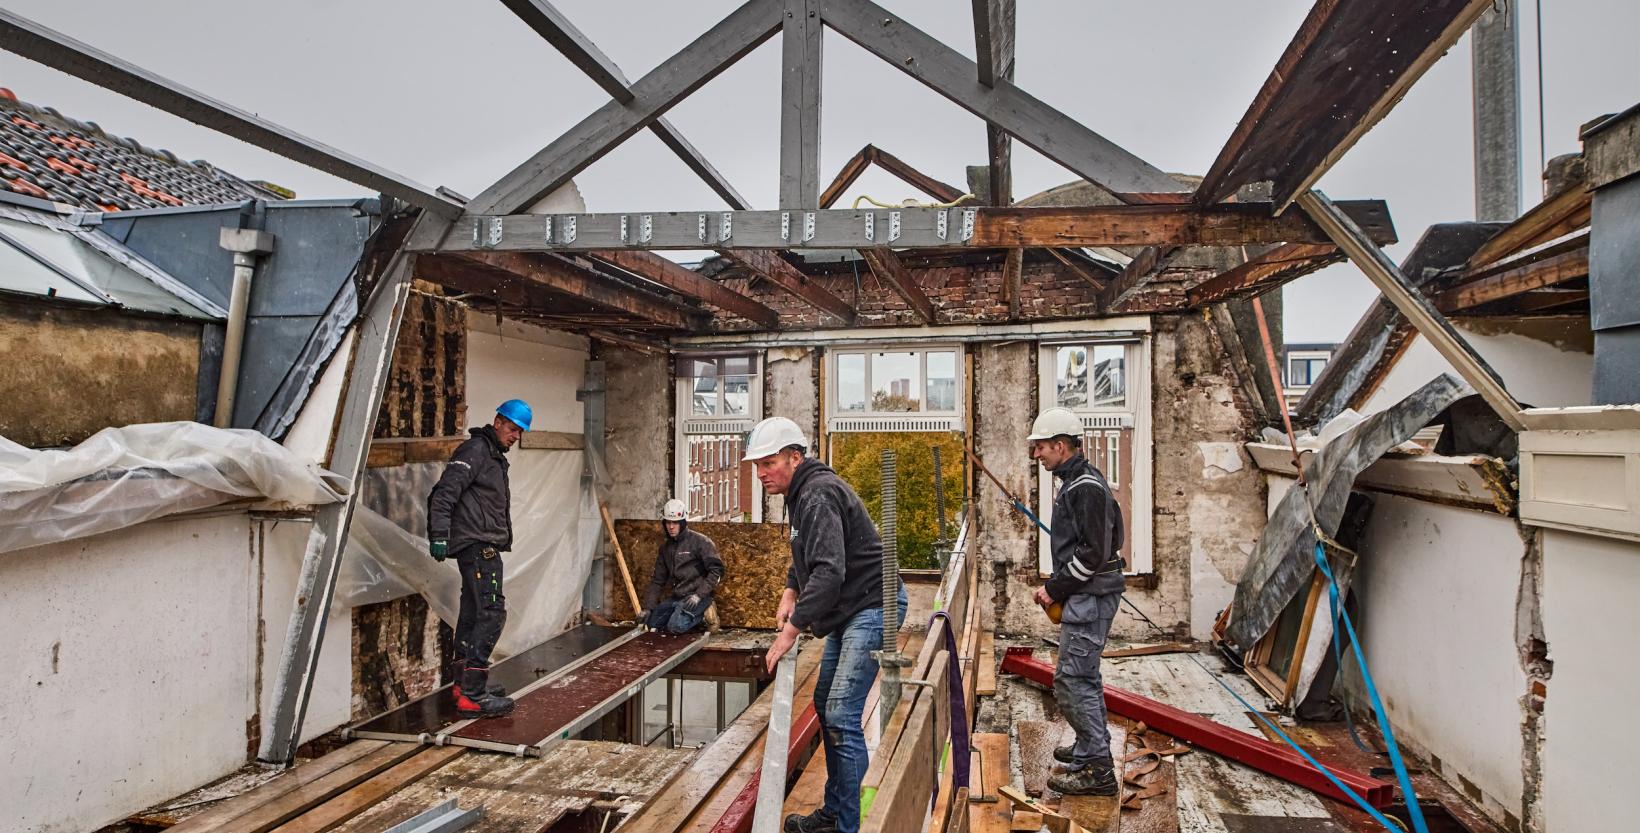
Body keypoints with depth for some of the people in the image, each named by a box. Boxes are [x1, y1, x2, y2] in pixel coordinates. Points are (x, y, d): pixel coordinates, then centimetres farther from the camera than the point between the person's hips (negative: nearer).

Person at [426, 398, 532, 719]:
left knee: (473, 613, 15)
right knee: (491, 612, -14)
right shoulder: (475, 449, -9)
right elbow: (444, 493, -19)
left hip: (483, 547, 11)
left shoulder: (496, 457, 22)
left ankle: (464, 684, 25)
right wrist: (439, 534, -26)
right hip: (477, 544, -11)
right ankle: (472, 695, -14)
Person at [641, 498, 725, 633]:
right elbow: (657, 580, 15)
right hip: (676, 597, 7)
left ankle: (702, 615, 1)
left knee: (676, 626, -26)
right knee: (650, 622, -3)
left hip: (695, 596, -7)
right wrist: (648, 607, 6)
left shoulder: (700, 541, -9)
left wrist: (699, 595, -21)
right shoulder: (665, 547, 12)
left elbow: (717, 570, -14)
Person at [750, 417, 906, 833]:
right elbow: (808, 556, 24)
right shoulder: (803, 492, 12)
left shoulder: (818, 495, -21)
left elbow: (829, 571, -31)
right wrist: (790, 590, 7)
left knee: (841, 715, -14)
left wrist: (792, 629, -30)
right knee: (825, 705, 17)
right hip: (849, 610, 11)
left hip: (872, 607, -11)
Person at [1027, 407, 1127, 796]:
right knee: (1085, 676, 20)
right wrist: (1055, 586, 12)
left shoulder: (1086, 487, -19)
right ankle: (1091, 749, 35)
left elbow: (1094, 552, -24)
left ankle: (1098, 770, 0)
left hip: (1091, 596, -11)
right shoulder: (1075, 481, 14)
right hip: (1085, 594, 11)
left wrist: (1056, 589, -16)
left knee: (1071, 680, -8)